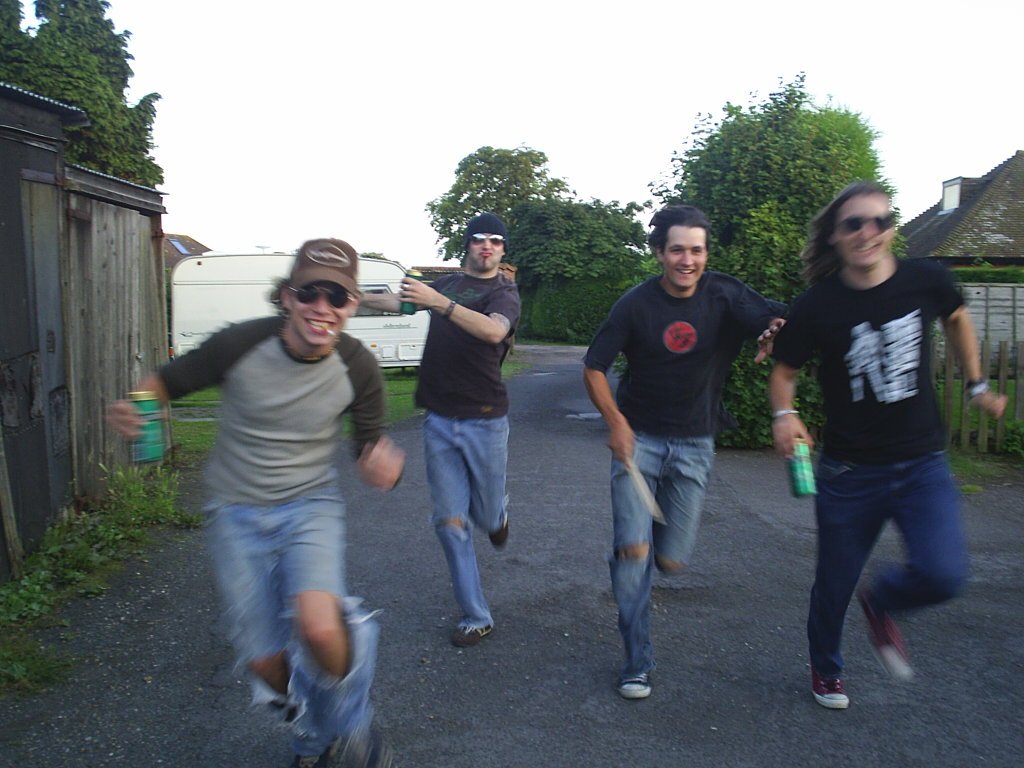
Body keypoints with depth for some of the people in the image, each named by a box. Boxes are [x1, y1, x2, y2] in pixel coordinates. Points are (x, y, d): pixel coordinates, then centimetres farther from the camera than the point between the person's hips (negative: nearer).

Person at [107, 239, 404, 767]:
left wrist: (382, 468, -27)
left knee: (319, 630, -29)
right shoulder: (239, 345, -17)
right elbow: (167, 381, -2)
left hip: (311, 503, -1)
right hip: (237, 511, 1)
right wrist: (131, 411, -25)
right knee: (264, 663, 5)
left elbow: (369, 445, -2)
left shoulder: (357, 368, -13)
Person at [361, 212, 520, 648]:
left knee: (486, 516, 7)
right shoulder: (445, 284, 13)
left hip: (484, 420, -4)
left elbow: (494, 331, -26)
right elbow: (398, 301, 29)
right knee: (450, 522, 1)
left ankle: (497, 513, 47)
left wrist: (439, 302, -35)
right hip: (439, 420, 4)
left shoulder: (504, 293, -3)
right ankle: (476, 618, 13)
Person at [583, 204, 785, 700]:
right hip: (638, 437, -1)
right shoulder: (636, 304, -9)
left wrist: (778, 330, -41)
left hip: (694, 444, 2)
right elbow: (594, 368, -5)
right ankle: (638, 662, 8)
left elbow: (772, 319, -18)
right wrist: (616, 422, -17)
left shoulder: (723, 296, -6)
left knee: (671, 561, 3)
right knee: (632, 552, -12)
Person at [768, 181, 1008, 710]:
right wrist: (785, 414, -21)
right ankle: (826, 670, 41)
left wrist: (977, 385, 17)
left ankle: (880, 603, 19)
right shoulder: (817, 306, -12)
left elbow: (956, 319, 16)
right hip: (850, 472, -1)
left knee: (943, 574, -18)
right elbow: (784, 372, -1)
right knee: (834, 584, 10)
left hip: (923, 464, 2)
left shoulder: (925, 282, -6)